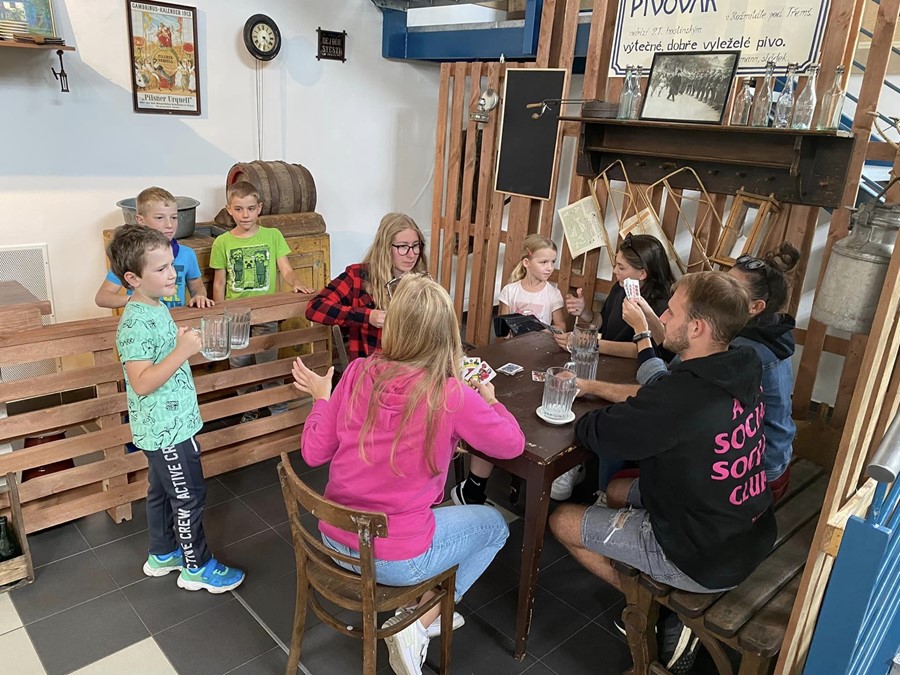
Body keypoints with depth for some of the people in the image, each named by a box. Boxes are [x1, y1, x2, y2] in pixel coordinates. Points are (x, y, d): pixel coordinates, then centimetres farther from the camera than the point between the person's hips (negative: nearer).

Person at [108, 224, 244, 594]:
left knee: (162, 491, 23)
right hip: (167, 429, -10)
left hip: (169, 423, 10)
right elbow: (141, 383, -28)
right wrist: (182, 351, -32)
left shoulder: (157, 307, 6)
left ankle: (162, 555, 40)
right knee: (189, 497, 4)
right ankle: (197, 567, 21)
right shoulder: (135, 323, -24)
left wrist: (185, 340, 6)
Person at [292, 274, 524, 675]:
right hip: (393, 559, -5)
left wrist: (321, 397, 12)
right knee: (493, 525, 22)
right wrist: (489, 400, 12)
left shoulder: (358, 372, -11)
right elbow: (513, 445, -6)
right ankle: (417, 624, 14)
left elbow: (313, 453, -3)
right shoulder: (452, 395, -22)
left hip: (334, 539, 5)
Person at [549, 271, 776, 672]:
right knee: (617, 490, 27)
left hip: (707, 563, -8)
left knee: (562, 520, 6)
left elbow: (594, 434, -21)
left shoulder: (679, 398, -33)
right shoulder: (743, 371, -6)